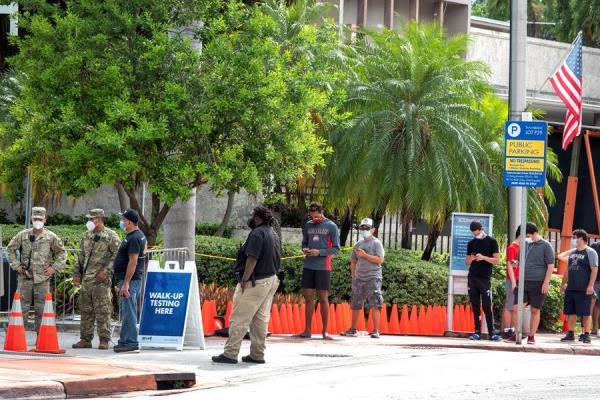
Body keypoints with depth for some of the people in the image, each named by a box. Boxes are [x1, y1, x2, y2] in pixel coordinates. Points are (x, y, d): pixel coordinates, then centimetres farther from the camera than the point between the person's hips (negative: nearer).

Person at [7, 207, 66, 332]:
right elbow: (10, 249, 11)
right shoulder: (23, 235, 3)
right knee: (23, 307, 2)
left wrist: (54, 267, 0)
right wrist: (16, 265, 3)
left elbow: (61, 253, 9)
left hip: (43, 278, 0)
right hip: (25, 277, 0)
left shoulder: (51, 237, 1)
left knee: (41, 309, 3)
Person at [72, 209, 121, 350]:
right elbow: (81, 256, 22)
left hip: (101, 280, -7)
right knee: (86, 310, 9)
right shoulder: (87, 236, 16)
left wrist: (106, 271, -16)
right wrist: (76, 274, 16)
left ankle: (104, 340, -3)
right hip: (86, 279, 7)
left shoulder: (110, 236, -4)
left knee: (102, 311, -6)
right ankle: (85, 339, 15)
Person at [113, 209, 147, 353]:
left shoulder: (134, 238, -16)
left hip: (130, 280, -11)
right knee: (125, 312, 14)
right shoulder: (136, 236, 17)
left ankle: (130, 343, -8)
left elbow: (133, 262, -22)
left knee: (128, 312, -9)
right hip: (126, 280, 11)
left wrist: (126, 284, -24)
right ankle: (125, 341, 19)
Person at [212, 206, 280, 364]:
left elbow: (252, 258, -22)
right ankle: (257, 354, 15)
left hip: (255, 283, -9)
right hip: (271, 280, 9)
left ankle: (230, 354, -6)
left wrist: (244, 279, -20)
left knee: (239, 319, -5)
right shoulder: (274, 234, 13)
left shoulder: (257, 233, -16)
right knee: (261, 319, 13)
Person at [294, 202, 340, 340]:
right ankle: (307, 330, 9)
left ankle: (325, 331, 4)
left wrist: (319, 252, -15)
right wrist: (304, 249, -3)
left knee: (323, 298, -1)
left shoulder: (331, 227, -3)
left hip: (323, 267, -4)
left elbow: (336, 248, -4)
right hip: (308, 266, 4)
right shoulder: (308, 225, 11)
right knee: (309, 297, 5)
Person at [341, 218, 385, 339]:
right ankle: (353, 329, 18)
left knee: (375, 305, -9)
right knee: (356, 304, 9)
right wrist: (353, 277, 11)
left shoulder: (376, 243, -2)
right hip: (359, 278, 6)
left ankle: (376, 331, -9)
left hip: (373, 278, -6)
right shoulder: (358, 244, 15)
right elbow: (353, 262, 21)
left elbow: (380, 260, -13)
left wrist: (365, 255, -16)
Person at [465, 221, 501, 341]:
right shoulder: (471, 243, 13)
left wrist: (483, 258, -17)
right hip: (472, 278, 4)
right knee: (475, 307, 4)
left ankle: (491, 333, -5)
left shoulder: (491, 241, 1)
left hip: (485, 278, -4)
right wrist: (471, 259, -7)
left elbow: (497, 260, -3)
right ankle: (477, 332, 6)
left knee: (487, 307, -7)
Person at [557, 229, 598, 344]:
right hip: (571, 288, 7)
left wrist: (590, 285, -18)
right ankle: (570, 334, 15)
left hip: (584, 290, -7)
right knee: (570, 312, 8)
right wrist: (563, 284, 18)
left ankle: (586, 335, 2)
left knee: (586, 313, -2)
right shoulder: (572, 252, 15)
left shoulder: (590, 252, -5)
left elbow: (594, 270, -11)